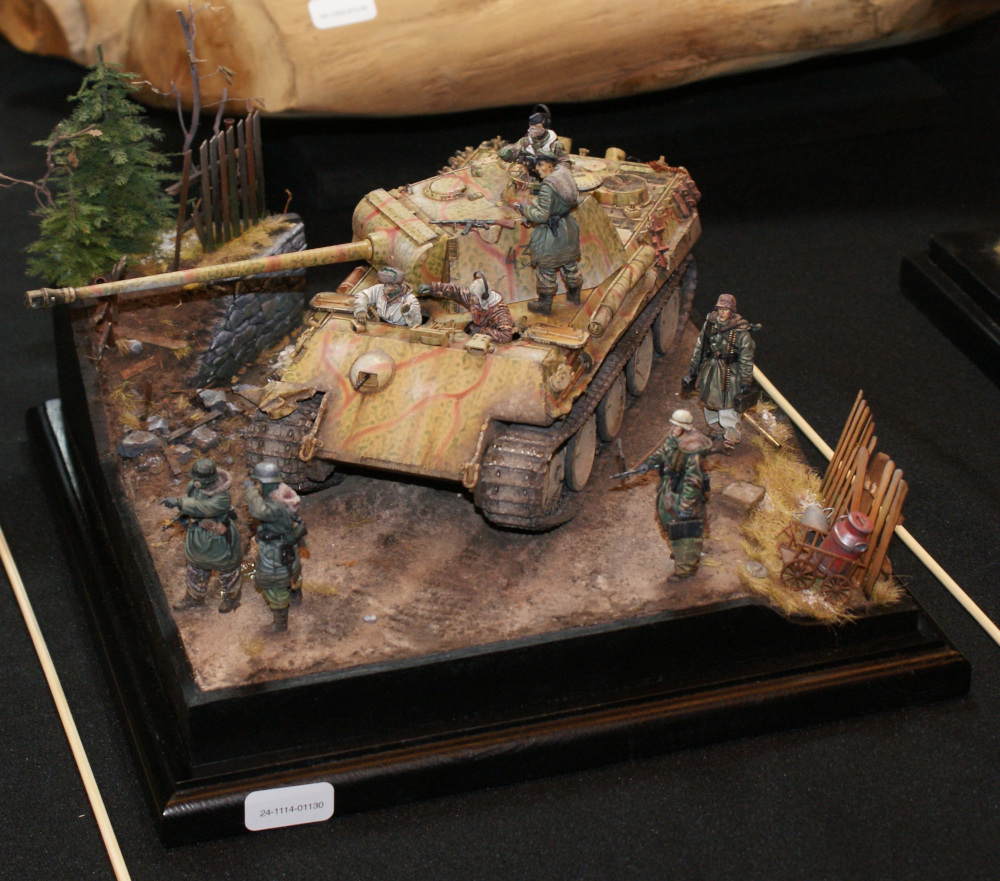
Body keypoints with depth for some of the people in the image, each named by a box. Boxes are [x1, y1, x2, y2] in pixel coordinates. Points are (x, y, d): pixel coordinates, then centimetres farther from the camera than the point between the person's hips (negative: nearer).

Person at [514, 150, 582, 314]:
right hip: (568, 228, 8)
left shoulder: (547, 186, -27)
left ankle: (545, 305, 22)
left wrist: (525, 208, -10)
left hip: (551, 234, -8)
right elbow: (575, 200, 11)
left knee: (546, 269, 9)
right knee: (570, 263, 25)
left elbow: (542, 216, -26)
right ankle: (574, 295, 42)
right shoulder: (564, 173, -4)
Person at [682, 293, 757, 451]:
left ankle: (731, 438, 16)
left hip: (729, 373, -5)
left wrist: (745, 383, -10)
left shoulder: (741, 330, -17)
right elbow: (699, 347, 9)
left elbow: (746, 359, -11)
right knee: (708, 402, 19)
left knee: (727, 407, -3)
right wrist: (692, 370, 11)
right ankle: (717, 431, 42)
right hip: (709, 369, 6)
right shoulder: (710, 323, -3)